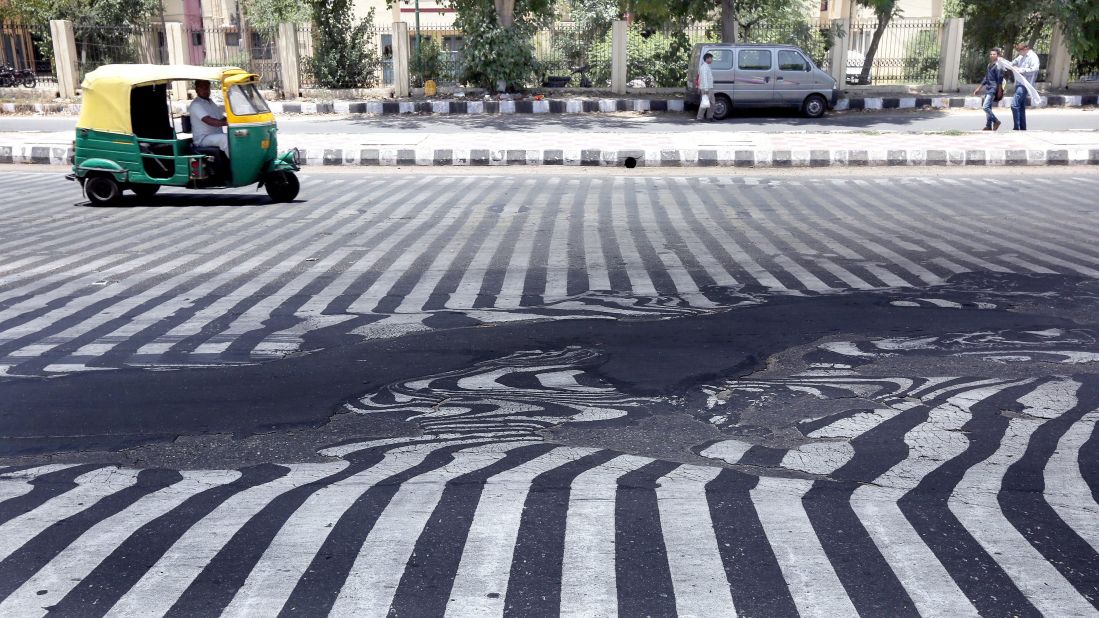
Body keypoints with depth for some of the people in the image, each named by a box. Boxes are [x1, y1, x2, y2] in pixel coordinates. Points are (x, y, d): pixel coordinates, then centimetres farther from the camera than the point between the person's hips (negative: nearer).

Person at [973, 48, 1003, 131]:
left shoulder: (998, 66, -11)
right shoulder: (989, 65, 15)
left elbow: (999, 79, -14)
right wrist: (979, 88, 24)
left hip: (993, 89, -9)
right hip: (987, 89, 9)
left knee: (985, 107, -15)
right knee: (988, 108, 9)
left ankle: (996, 121, -1)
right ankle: (988, 126, 14)